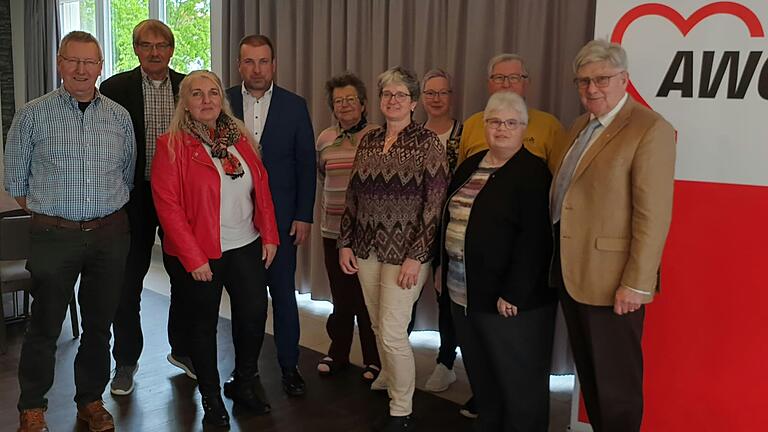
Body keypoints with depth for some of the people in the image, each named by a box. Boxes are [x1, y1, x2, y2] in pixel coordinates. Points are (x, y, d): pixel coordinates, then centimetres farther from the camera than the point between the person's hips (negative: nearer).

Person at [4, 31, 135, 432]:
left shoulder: (119, 117, 4)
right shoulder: (33, 115, -3)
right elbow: (16, 180, 4)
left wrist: (107, 215, 12)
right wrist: (48, 215, 7)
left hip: (110, 234, 3)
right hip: (54, 235, -2)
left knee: (99, 324, 13)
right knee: (45, 326, 7)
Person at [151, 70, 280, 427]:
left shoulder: (240, 137, 6)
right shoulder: (172, 145, -8)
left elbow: (261, 187, 8)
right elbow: (167, 204, -13)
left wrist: (269, 235, 1)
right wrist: (192, 258, -15)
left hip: (247, 247, 4)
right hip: (201, 254, -4)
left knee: (254, 314, 5)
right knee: (205, 322, 10)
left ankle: (244, 385, 30)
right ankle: (211, 397, 29)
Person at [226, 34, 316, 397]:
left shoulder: (294, 106, -1)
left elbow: (306, 164, 1)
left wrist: (304, 216, -4)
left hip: (280, 217, -1)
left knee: (283, 294, 6)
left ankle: (289, 366, 20)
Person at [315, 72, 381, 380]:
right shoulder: (325, 139, 9)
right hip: (332, 229, 4)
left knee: (367, 297, 3)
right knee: (341, 295, 12)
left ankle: (374, 360, 19)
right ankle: (338, 353, 29)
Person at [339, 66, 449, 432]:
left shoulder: (427, 142, -8)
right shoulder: (368, 141, 8)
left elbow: (435, 205, -12)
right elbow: (353, 196, 13)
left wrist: (416, 256, -16)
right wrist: (345, 243, 9)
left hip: (405, 252, -5)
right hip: (366, 249, 5)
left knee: (392, 333, -6)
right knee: (378, 328, 15)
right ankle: (390, 381, 37)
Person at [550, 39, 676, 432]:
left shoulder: (650, 129, -13)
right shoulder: (581, 126, 13)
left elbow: (653, 216, -17)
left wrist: (636, 284, -19)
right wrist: (558, 262, 10)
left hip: (610, 280, -8)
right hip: (570, 270, 8)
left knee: (614, 379, 6)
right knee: (587, 371, 20)